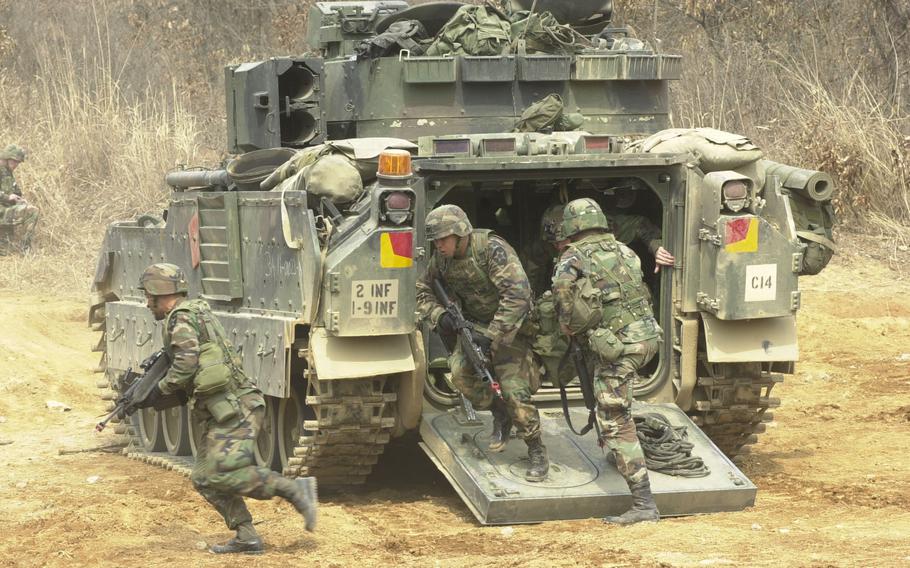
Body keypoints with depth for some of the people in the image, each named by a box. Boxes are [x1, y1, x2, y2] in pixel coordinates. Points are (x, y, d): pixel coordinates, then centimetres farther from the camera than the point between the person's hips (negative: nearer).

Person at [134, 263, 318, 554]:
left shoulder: (182, 318, -8)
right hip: (222, 412, 10)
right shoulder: (199, 313, 23)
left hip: (233, 407, -10)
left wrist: (159, 391, -7)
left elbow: (186, 364, -20)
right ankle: (246, 537, 6)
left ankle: (295, 489, -13)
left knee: (223, 474, -19)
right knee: (204, 478, 9)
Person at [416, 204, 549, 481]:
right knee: (460, 370, -18)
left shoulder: (491, 248, -27)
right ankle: (500, 415, 7)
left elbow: (517, 293, -33)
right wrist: (438, 315, -11)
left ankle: (537, 453, -1)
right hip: (475, 323, 6)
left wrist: (491, 336, -33)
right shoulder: (441, 257, -5)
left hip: (510, 326, -6)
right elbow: (423, 290, 11)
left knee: (514, 390, -16)